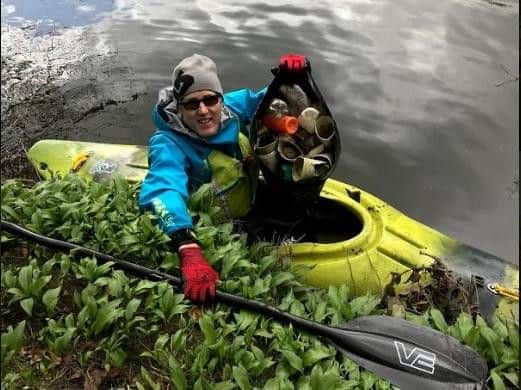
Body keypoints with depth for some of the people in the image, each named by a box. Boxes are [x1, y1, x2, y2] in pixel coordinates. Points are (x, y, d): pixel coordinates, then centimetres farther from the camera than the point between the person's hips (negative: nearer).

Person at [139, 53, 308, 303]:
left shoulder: (232, 106, -12)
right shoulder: (168, 145, -28)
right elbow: (162, 191, -47)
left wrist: (293, 73, -22)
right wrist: (189, 252, -64)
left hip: (255, 204, 6)